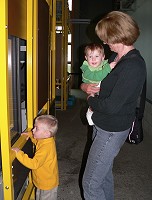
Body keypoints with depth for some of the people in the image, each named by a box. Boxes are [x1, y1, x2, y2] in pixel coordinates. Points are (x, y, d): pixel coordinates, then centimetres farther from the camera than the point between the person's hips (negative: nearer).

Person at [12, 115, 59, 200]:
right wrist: (30, 134, 3)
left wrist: (19, 153, -37)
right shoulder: (44, 139, -7)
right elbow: (36, 139, 19)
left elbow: (34, 164, -39)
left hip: (47, 183, -9)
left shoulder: (46, 147, -36)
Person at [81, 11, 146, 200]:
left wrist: (91, 100, -10)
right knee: (104, 173, 26)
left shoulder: (133, 67, -25)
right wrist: (85, 86, -4)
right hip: (101, 124, 9)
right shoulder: (115, 57, 4)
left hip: (112, 131, -9)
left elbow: (111, 106, -28)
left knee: (90, 183, 2)